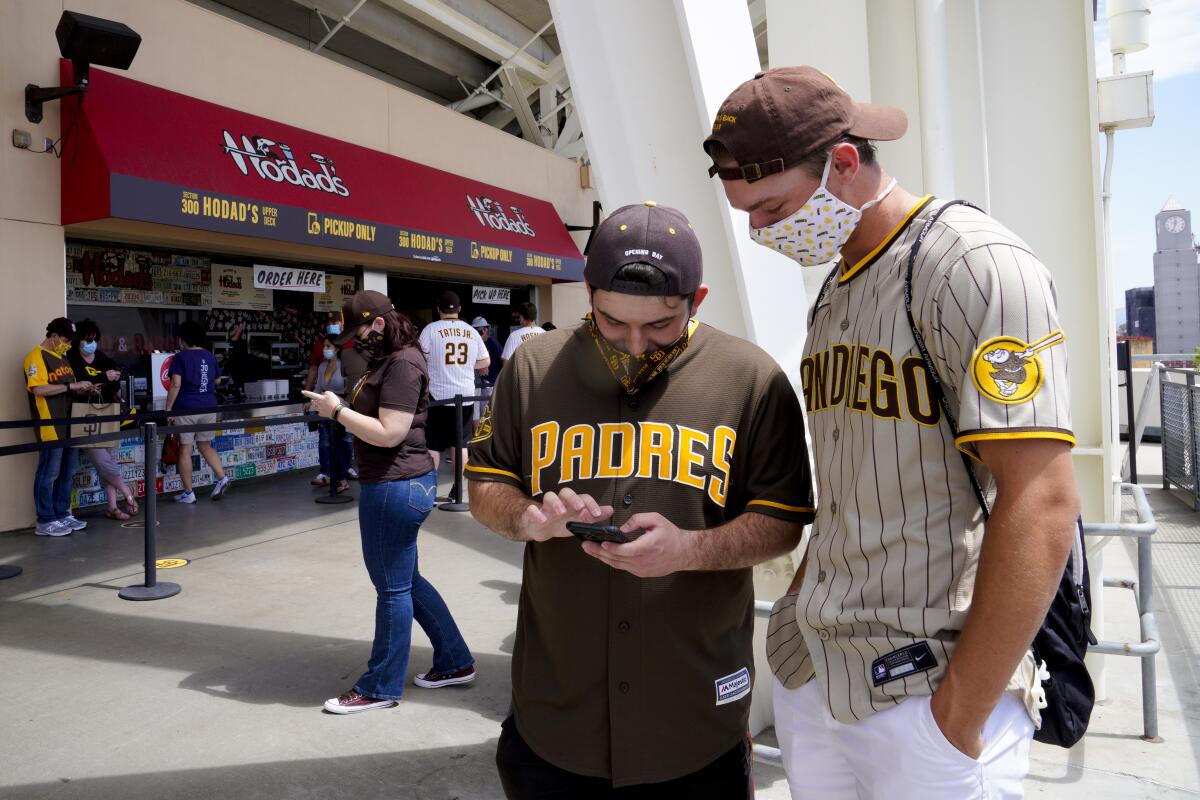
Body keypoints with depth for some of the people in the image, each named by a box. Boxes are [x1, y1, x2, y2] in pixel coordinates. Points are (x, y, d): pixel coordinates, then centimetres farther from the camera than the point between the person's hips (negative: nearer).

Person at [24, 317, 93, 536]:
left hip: (68, 424, 9)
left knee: (67, 472, 13)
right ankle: (45, 521, 4)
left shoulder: (62, 358, 18)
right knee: (48, 473, -3)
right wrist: (72, 386, -19)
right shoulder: (37, 357, -9)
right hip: (50, 427, -9)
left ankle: (62, 514, 22)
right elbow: (39, 389, -21)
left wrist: (81, 389, 7)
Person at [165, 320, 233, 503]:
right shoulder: (210, 356, 8)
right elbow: (217, 380, 19)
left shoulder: (180, 357, -8)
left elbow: (175, 385, -14)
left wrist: (168, 408, -10)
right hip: (209, 408, 5)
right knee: (205, 445, 18)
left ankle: (188, 493, 8)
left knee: (185, 450, 4)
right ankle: (222, 478, 2)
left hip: (186, 409, -5)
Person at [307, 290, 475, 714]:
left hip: (396, 487, -11)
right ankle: (455, 663, 31)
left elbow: (389, 433, -23)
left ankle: (381, 687, 19)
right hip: (397, 484, 11)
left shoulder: (403, 363, -17)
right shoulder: (386, 360, 15)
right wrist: (339, 406, 6)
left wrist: (337, 410, -14)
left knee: (393, 588, 3)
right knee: (407, 581, 19)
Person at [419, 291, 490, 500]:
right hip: (465, 396, 3)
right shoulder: (471, 331, 5)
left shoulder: (431, 329, -6)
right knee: (461, 443, 9)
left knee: (433, 445, 5)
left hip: (438, 395, -3)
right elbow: (485, 361, 9)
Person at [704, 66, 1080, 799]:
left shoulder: (974, 264, -12)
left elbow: (1041, 507, -18)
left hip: (924, 683, -7)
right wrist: (800, 606, 10)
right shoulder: (832, 296, 12)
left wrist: (957, 721, -16)